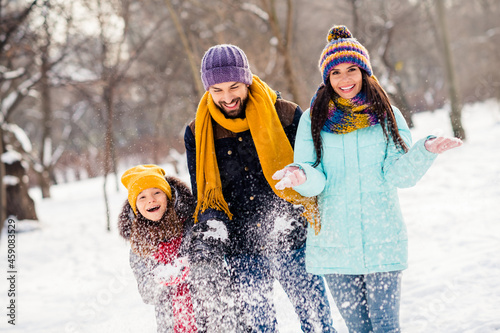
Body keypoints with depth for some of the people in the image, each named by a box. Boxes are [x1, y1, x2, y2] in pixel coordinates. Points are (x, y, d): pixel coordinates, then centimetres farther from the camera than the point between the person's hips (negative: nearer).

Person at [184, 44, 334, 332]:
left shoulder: (286, 115, -5)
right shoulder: (197, 133, 2)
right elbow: (204, 197, 5)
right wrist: (209, 248, -8)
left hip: (292, 243, -1)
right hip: (241, 251, 2)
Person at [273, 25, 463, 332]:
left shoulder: (388, 116, 3)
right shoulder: (314, 120, 3)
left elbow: (399, 175, -6)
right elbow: (316, 180, -4)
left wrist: (426, 150, -24)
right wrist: (301, 176, -27)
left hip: (382, 241, 0)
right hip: (334, 245, 1)